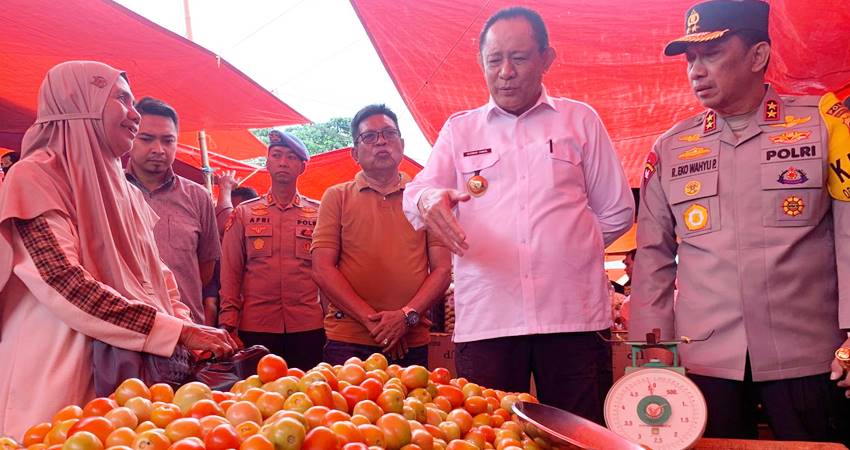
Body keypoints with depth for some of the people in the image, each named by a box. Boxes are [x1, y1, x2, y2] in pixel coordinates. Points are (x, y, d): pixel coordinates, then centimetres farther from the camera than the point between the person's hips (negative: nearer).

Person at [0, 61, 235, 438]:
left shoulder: (126, 192, 15)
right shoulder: (36, 176, -8)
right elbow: (63, 284, -21)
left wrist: (187, 327, -4)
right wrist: (178, 332, -23)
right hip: (62, 379, -6)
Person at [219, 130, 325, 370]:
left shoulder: (319, 214, 8)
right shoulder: (243, 213, 10)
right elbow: (231, 273, 7)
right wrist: (228, 326, -1)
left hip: (307, 328, 0)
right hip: (255, 328, 0)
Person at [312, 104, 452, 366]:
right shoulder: (337, 197, 7)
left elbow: (442, 269, 3)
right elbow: (322, 270, -2)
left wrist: (407, 316, -12)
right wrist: (373, 320, -11)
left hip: (412, 342, 1)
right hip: (348, 343, -1)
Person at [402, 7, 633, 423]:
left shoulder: (580, 120, 13)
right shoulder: (459, 129, 15)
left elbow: (616, 212, 14)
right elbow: (416, 192, 2)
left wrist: (568, 249, 10)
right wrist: (428, 200, -21)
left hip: (574, 315, 0)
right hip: (485, 320, 1)